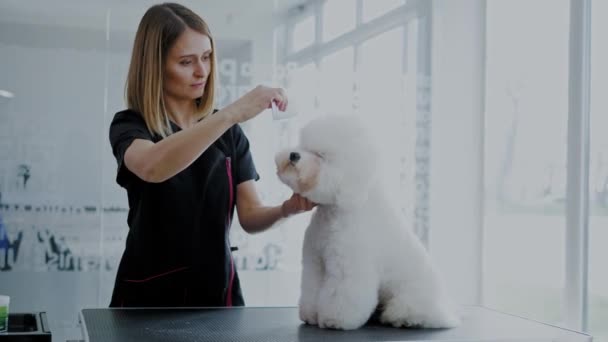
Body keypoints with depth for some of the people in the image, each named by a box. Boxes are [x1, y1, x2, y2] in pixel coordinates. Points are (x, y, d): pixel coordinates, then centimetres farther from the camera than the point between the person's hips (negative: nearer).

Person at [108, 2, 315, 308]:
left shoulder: (229, 133, 4)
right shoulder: (129, 126, -8)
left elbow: (250, 217, -2)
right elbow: (153, 167, -33)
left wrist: (285, 209, -23)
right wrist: (233, 113, -38)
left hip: (216, 288, 3)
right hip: (150, 291, -3)